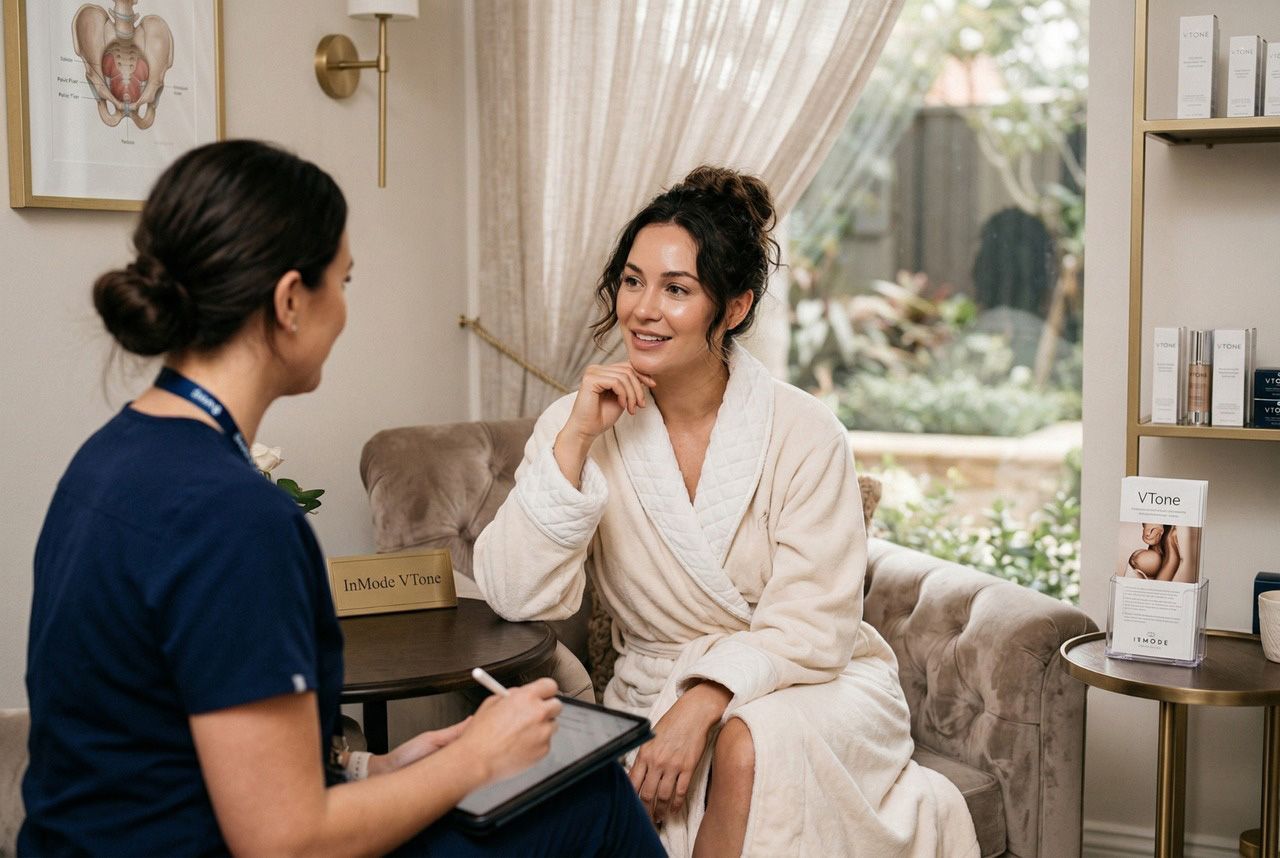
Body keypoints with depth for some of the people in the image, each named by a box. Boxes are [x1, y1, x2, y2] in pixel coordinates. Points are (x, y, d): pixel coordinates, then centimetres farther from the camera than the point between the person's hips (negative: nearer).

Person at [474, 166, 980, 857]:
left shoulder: (804, 434, -10)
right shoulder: (578, 425, -2)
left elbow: (813, 626, -13)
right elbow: (517, 598, -13)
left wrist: (704, 703, -28)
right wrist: (575, 440, -19)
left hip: (811, 687, -1)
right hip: (652, 696, 1)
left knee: (748, 745, -33)